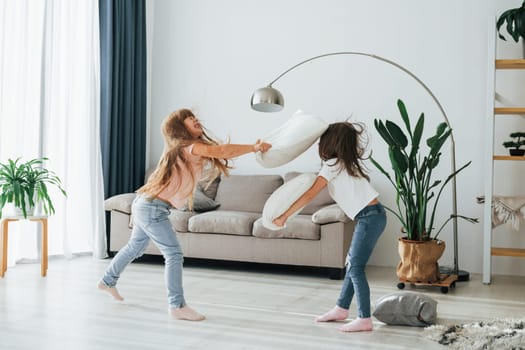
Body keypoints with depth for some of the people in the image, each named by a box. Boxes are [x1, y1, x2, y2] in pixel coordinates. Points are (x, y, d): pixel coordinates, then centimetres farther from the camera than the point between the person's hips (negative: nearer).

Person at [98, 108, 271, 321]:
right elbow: (222, 151, -29)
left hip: (146, 205, 11)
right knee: (174, 254, -10)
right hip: (152, 208, -11)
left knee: (135, 247, 27)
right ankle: (177, 306, -6)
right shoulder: (190, 147, -17)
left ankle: (107, 281, 46)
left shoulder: (191, 149, 13)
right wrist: (254, 147, -28)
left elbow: (219, 154, 6)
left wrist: (252, 148, -4)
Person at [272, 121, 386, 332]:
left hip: (370, 217, -9)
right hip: (372, 215, 9)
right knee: (352, 264, 15)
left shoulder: (332, 166, -9)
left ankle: (364, 319, -4)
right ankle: (341, 309, 23)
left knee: (356, 268, -6)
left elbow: (309, 196, -14)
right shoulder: (349, 162, 14)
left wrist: (284, 216, -10)